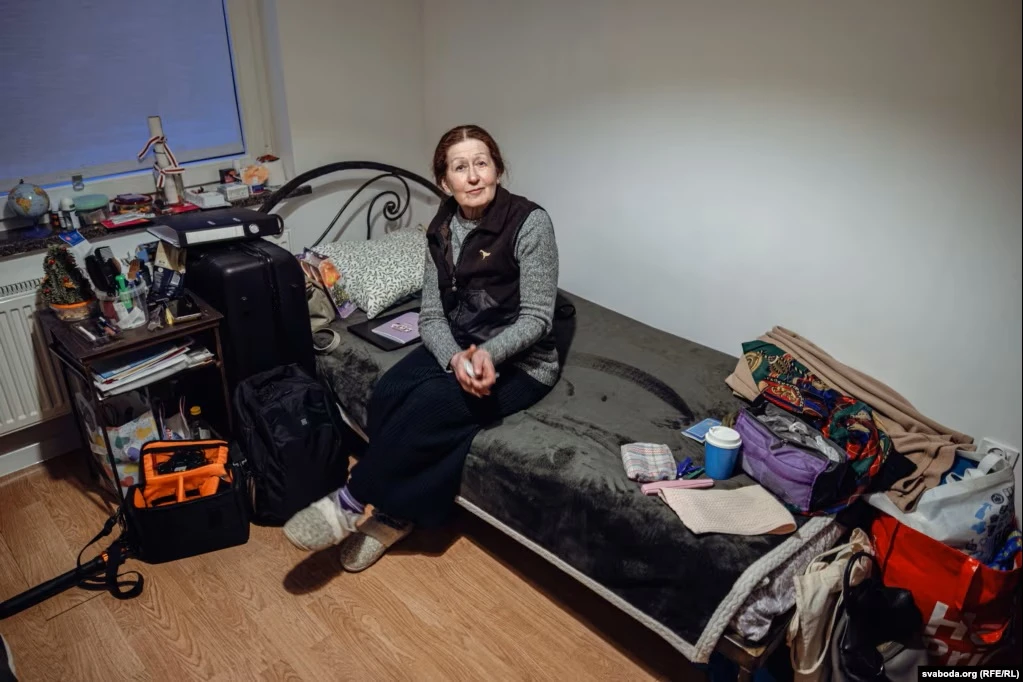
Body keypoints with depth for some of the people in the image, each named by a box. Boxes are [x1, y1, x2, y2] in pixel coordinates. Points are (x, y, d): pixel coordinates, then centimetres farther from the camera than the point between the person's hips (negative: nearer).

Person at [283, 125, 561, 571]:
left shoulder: (529, 222, -15)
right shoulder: (442, 229, 2)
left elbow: (537, 318, -15)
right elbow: (431, 316, -1)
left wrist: (489, 353, -33)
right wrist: (455, 358, -23)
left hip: (521, 362, -5)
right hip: (458, 348, 5)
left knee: (433, 404, -29)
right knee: (387, 394, -22)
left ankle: (352, 502, -11)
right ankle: (395, 513, -6)